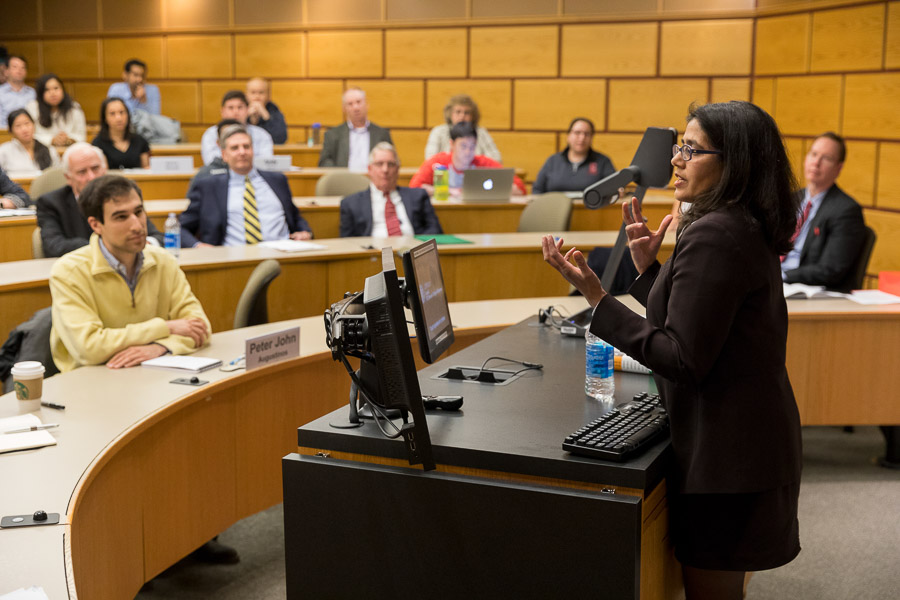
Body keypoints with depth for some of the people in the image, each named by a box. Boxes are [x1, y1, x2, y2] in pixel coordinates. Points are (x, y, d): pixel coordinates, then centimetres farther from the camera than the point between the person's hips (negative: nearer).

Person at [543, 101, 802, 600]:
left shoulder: (713, 236, -21)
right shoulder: (745, 228, 11)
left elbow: (684, 360, -23)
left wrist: (598, 299, -23)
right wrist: (648, 267, 10)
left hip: (726, 453, -10)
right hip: (750, 441, 10)